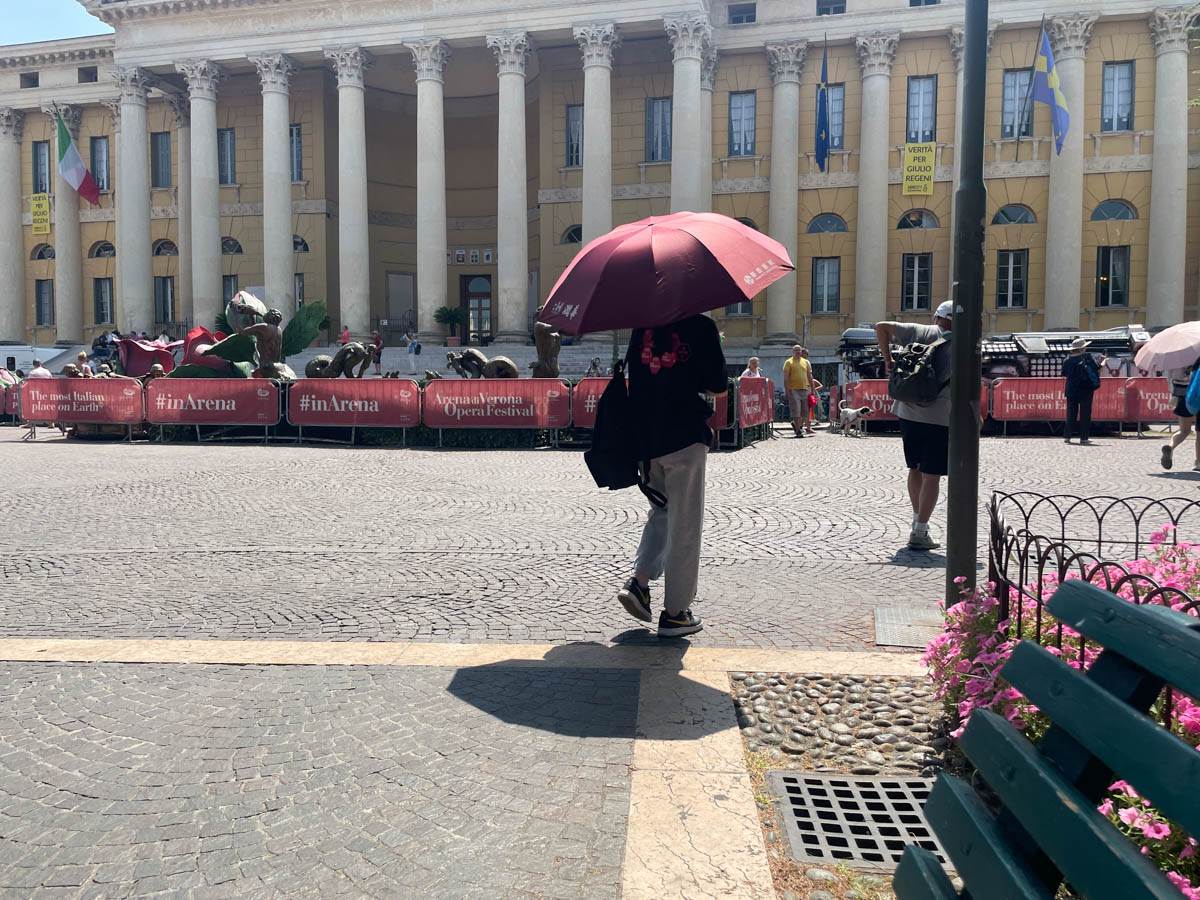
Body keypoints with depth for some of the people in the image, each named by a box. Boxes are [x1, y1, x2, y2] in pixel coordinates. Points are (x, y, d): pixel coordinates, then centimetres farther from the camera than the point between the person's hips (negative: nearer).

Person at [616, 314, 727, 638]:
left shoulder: (642, 325, 6)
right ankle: (675, 613, 9)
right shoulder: (700, 326, -9)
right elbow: (718, 387, -5)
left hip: (646, 436, 5)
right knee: (685, 524, 4)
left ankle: (639, 582, 9)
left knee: (661, 512, 24)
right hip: (685, 435, -5)